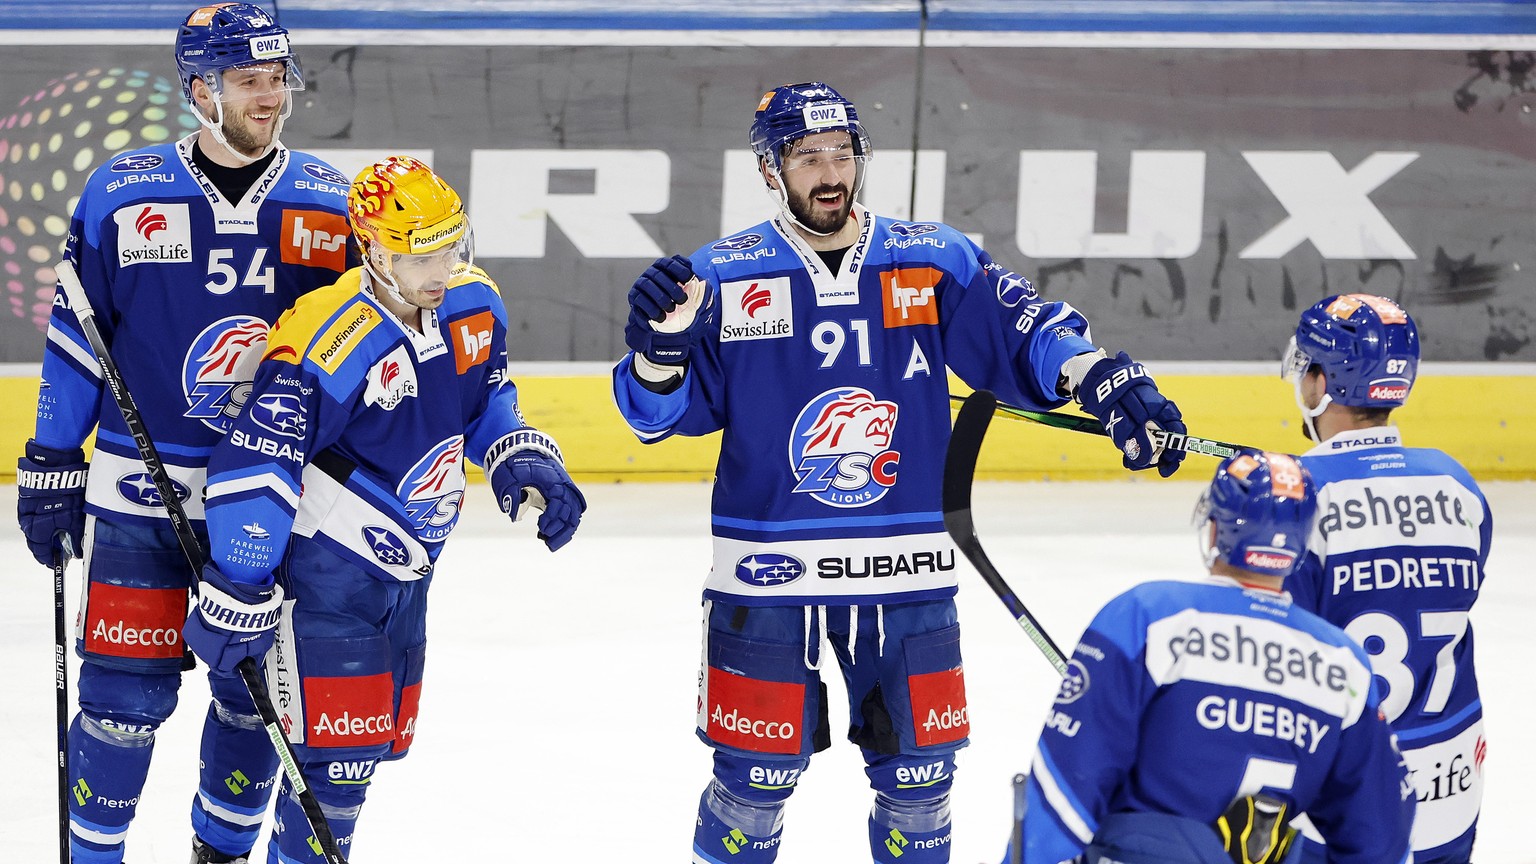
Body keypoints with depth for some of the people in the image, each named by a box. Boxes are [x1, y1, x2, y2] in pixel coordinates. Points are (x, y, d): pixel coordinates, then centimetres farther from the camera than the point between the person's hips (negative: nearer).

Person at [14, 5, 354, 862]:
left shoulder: (332, 205, 1)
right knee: (127, 691, -2)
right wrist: (51, 467, 5)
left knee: (257, 688, 8)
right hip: (141, 492, -2)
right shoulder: (122, 196, -4)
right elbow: (75, 340, 4)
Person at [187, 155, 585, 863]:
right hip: (325, 572, -8)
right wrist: (238, 598, -23)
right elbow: (252, 470, -25)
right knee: (336, 750, -9)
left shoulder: (474, 305, -2)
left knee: (379, 739, 16)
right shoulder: (328, 346, -27)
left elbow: (488, 399, 18)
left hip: (405, 568, 8)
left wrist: (524, 462, -2)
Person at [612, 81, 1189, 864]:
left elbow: (1028, 338, 1)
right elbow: (661, 411, 1)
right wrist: (660, 344, -20)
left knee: (919, 768, 7)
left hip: (906, 576, 2)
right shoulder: (722, 277, 0)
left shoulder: (935, 262, 3)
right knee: (757, 771, 1)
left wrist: (1109, 384, -17)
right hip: (769, 570, -2)